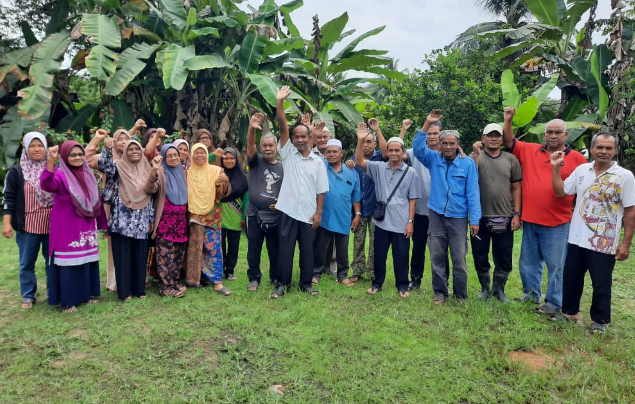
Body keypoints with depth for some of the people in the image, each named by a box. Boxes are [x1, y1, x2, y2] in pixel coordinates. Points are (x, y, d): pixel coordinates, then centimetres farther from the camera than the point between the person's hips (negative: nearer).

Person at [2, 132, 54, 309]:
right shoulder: (16, 171, 0)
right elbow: (8, 198, 0)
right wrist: (6, 223, -8)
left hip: (52, 225, 1)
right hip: (27, 226, -1)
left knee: (53, 261, 10)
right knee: (27, 263, 7)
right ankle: (28, 295, 19)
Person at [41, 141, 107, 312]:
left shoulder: (88, 175, 9)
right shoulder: (60, 175, -10)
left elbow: (96, 201, 15)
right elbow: (46, 185, -33)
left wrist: (101, 223, 17)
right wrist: (51, 161, -46)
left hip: (86, 228, 6)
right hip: (67, 229, -6)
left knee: (88, 261, 13)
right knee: (69, 263, -1)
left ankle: (88, 293, 26)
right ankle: (68, 301, 9)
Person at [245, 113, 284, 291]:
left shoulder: (283, 167, 6)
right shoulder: (255, 161, 1)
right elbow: (250, 145, -19)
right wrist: (252, 128, -37)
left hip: (276, 215, 1)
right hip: (255, 214, -1)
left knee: (275, 250, 10)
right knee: (253, 250, 7)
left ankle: (276, 277, 27)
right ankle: (254, 278, 22)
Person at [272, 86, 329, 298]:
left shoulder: (318, 162, 4)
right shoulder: (288, 153, 3)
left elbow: (321, 191, 4)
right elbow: (283, 127, -7)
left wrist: (319, 212, -3)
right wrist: (280, 102, -17)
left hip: (308, 214, 1)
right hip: (288, 211, -1)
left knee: (307, 250, 10)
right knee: (285, 249, 6)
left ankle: (306, 283, 24)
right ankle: (282, 283, 18)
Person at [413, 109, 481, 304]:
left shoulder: (468, 163, -2)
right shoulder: (433, 159, 4)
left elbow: (473, 192, -3)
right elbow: (417, 148, -11)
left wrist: (475, 219, -7)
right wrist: (426, 125, -20)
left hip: (458, 217, -2)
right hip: (436, 215, 2)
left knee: (459, 259, 4)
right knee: (437, 257, 9)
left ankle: (460, 294, 22)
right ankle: (440, 292, 23)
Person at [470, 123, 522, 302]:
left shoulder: (511, 159, 4)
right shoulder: (475, 157, -1)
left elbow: (516, 188, 5)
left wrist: (517, 214, 0)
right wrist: (476, 155, -19)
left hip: (504, 218, 1)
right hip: (480, 217, -1)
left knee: (504, 259, 10)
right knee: (480, 257, 11)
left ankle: (498, 289, 30)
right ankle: (485, 287, 31)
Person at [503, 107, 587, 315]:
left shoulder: (577, 159, -2)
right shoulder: (529, 150, 5)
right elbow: (509, 142, 12)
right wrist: (508, 120, -1)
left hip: (557, 224, -3)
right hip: (529, 220, 3)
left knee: (555, 265, 7)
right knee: (528, 263, 17)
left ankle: (553, 303, 22)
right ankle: (531, 294, 35)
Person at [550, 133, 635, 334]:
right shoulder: (581, 170, 2)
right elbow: (560, 192, 5)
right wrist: (555, 168, -5)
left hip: (604, 243, -3)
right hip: (577, 239, 4)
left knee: (601, 284, 9)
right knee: (571, 278, 16)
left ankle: (599, 320, 29)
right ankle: (570, 311, 35)